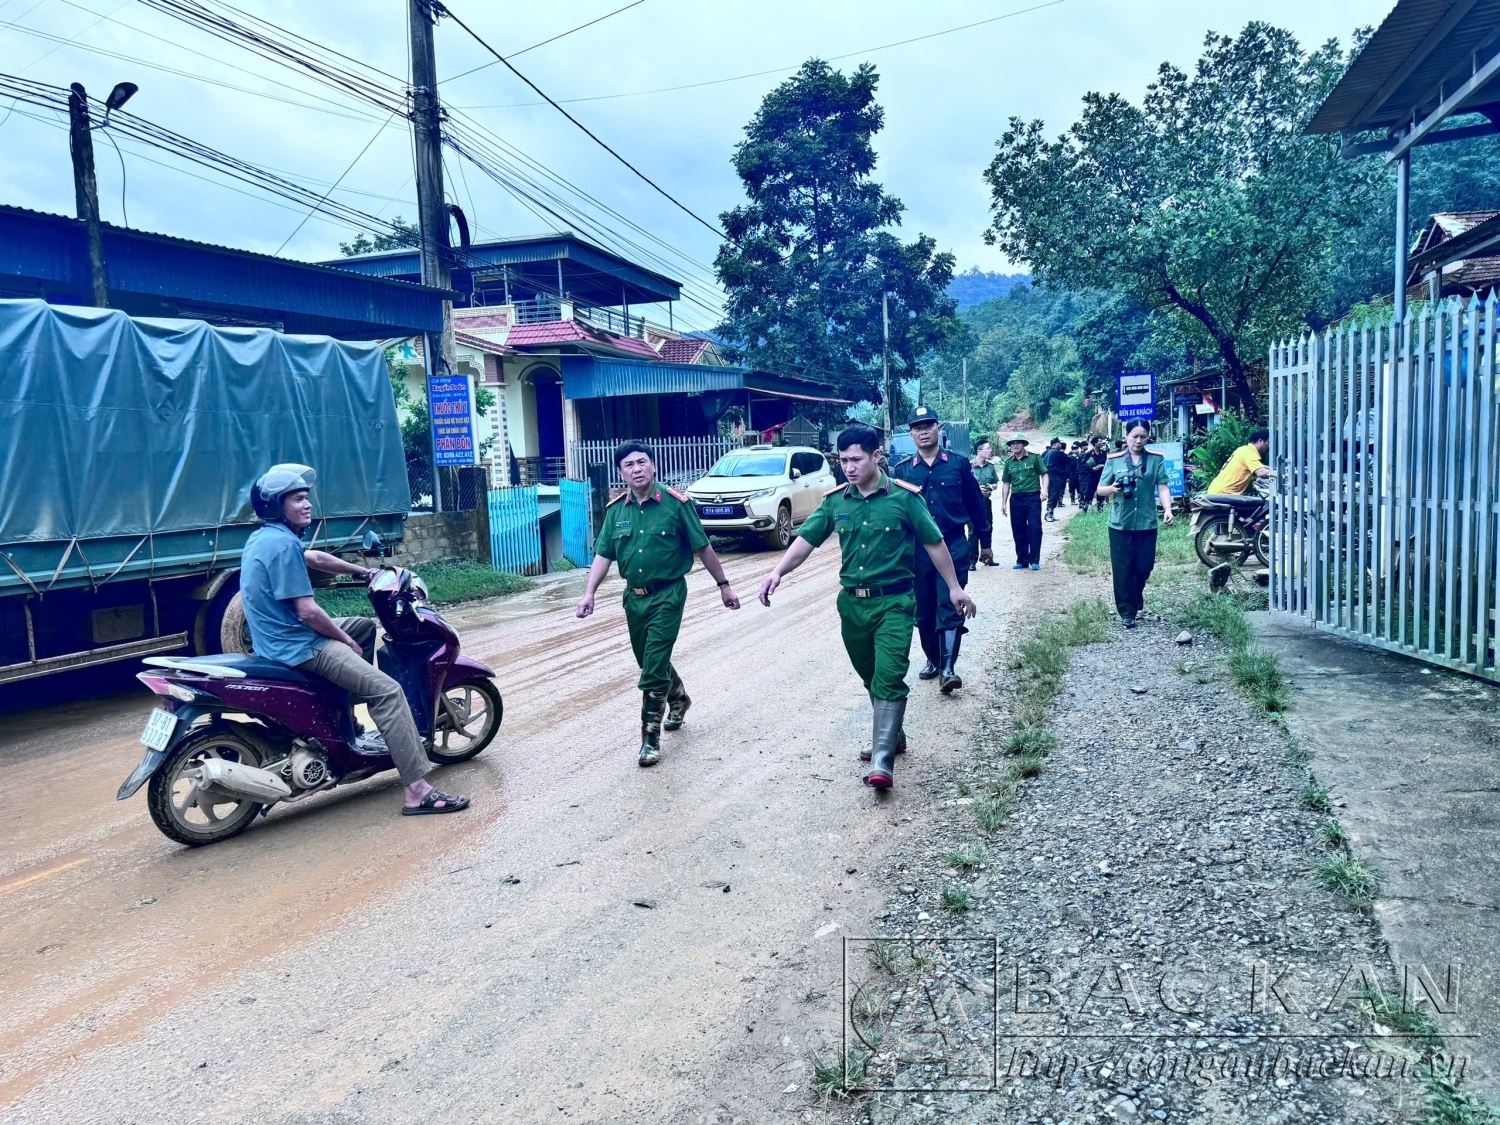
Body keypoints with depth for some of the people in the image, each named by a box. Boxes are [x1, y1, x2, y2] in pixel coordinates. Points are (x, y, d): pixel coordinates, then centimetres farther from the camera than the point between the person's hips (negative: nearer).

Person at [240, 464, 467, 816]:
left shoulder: (263, 537, 12)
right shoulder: (283, 543, -19)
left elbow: (315, 558, 27)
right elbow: (307, 610, -21)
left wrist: (365, 572, 29)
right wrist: (346, 640, -8)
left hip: (280, 638, 11)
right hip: (299, 648, -11)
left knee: (366, 625, 29)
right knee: (388, 691, -18)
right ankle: (417, 791, -23)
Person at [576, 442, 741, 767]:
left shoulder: (676, 504, -10)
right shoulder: (615, 509, 2)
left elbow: (703, 548, -4)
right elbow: (603, 554, 5)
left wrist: (723, 585, 0)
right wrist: (589, 593, -6)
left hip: (667, 596, -5)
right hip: (634, 596, 5)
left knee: (654, 666, -10)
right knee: (650, 661, 20)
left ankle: (651, 738, 0)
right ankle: (678, 700, 48)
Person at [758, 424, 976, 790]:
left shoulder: (903, 497, -7)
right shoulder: (835, 501, 3)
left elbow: (934, 543, 0)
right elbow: (806, 539, 0)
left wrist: (954, 587, 4)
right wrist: (778, 572, -16)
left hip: (894, 602, -5)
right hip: (852, 602, 5)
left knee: (888, 678, -13)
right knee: (870, 677, 17)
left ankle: (882, 762, -14)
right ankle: (892, 735, 37)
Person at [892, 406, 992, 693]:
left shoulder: (959, 464, 2)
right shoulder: (901, 470, 4)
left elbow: (976, 504, 7)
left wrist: (985, 542, 10)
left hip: (953, 547, -2)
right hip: (916, 549, 2)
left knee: (950, 607, -8)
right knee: (923, 610, 10)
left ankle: (948, 668, -7)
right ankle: (933, 660, 26)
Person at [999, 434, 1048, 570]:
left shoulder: (1034, 457, -1)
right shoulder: (1008, 462, 9)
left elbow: (1044, 474, 0)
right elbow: (1006, 483, 13)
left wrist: (1044, 489, -16)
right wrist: (1003, 503, 11)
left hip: (1033, 497, -4)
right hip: (1016, 499, 4)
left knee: (1034, 528, -6)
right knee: (1018, 530, 7)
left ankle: (1034, 560, 0)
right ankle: (1022, 560, 16)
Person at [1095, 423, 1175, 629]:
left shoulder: (1156, 459, 4)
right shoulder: (1114, 460, 3)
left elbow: (1162, 487, -1)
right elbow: (1100, 489, 5)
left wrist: (1167, 508, -18)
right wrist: (1112, 488, -17)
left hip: (1147, 523, 1)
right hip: (1120, 524, -1)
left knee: (1144, 567, 5)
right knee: (1123, 570, 1)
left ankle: (1134, 599, 33)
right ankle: (1126, 612, 11)